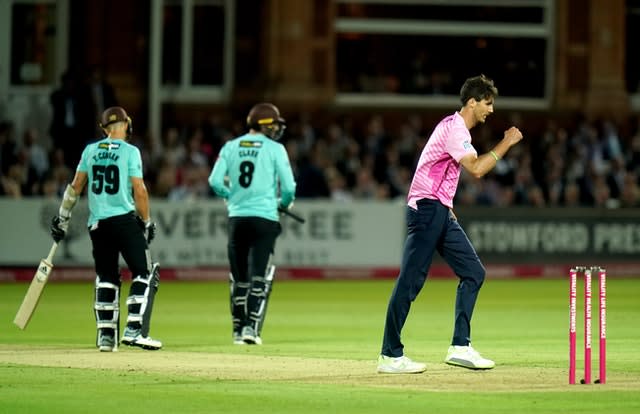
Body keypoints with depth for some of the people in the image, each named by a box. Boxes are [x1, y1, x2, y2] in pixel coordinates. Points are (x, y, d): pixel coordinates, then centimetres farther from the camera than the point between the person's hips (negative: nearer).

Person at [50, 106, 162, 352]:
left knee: (106, 278, 13)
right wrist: (146, 222, 3)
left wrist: (63, 217, 18)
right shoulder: (130, 151, -4)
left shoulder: (90, 150, 8)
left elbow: (76, 186, 10)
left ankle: (105, 334, 8)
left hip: (97, 222, 5)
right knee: (144, 273, -1)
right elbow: (139, 191, -8)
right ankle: (134, 330, -13)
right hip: (124, 219, -5)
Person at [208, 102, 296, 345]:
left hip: (237, 217, 3)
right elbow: (289, 186, -6)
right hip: (265, 217, -3)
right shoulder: (275, 149, -2)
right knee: (260, 277, -2)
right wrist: (284, 204, 15)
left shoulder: (230, 147, 7)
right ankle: (252, 327, -12)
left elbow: (215, 182, -2)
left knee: (239, 277, 12)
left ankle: (239, 329, 14)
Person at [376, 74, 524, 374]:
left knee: (473, 272, 8)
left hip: (442, 213, 11)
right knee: (411, 280, -10)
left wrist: (446, 207, 18)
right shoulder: (454, 128, -13)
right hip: (426, 209, -11)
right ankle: (390, 356, -9)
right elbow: (476, 169, -24)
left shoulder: (458, 128, 18)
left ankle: (460, 347, 8)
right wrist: (506, 144, -16)